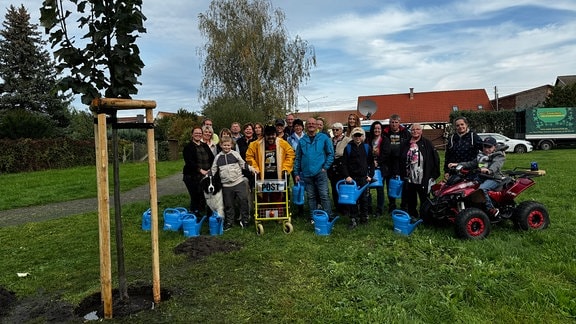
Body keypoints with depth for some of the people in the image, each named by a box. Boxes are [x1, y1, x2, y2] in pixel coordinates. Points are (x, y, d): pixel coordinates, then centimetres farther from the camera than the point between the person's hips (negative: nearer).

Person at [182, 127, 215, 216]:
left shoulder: (205, 146, 16)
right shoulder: (188, 147, -1)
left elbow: (212, 158, 11)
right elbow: (189, 162, -13)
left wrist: (210, 169, -5)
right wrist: (200, 170, -19)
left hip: (206, 176, 5)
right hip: (192, 177, -4)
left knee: (206, 197, 2)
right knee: (195, 198, -2)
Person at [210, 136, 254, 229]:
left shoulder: (235, 154, 3)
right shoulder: (218, 157, 6)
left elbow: (243, 164, 11)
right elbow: (213, 169, 11)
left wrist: (251, 168, 0)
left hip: (239, 182, -1)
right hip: (226, 185, 1)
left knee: (244, 200, -6)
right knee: (228, 204, 9)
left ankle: (245, 220, 9)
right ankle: (228, 222, 22)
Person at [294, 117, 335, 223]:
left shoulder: (324, 138, 2)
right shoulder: (302, 141, 10)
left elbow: (331, 153, 3)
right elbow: (298, 158, 12)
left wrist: (325, 167, -5)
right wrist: (296, 173, 9)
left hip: (320, 173, -3)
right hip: (307, 174, 3)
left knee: (324, 196, -6)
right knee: (311, 197, 10)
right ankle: (313, 218, 19)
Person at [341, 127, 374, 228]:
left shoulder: (367, 147, 6)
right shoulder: (348, 147, 1)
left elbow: (371, 163, 11)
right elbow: (344, 163, 0)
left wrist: (370, 175, 3)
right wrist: (346, 176, -10)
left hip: (364, 177, 1)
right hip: (352, 177, -1)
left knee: (364, 198, 7)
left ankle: (364, 218, 21)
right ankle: (353, 220, 7)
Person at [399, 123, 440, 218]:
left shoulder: (427, 144, -3)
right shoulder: (405, 145, 9)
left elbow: (435, 160, -4)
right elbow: (401, 161, 13)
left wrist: (434, 175, -7)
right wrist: (401, 175, 9)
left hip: (423, 180, -4)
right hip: (409, 179, 4)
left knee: (425, 201, 5)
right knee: (410, 202, 14)